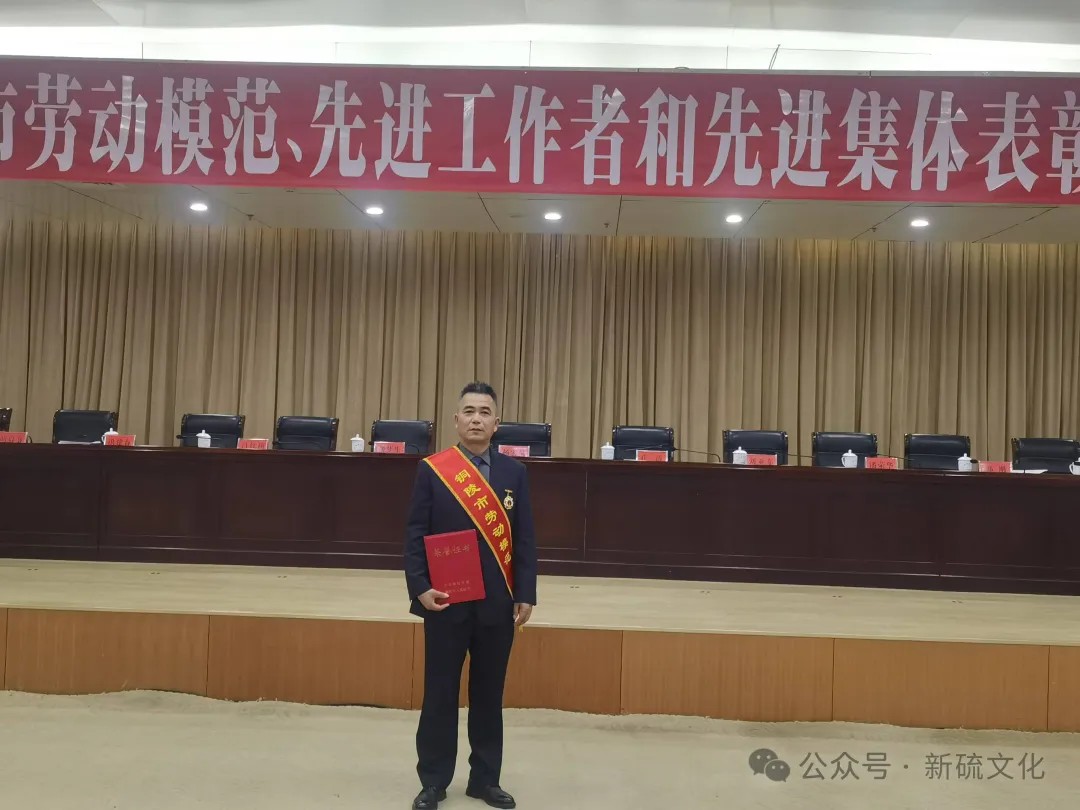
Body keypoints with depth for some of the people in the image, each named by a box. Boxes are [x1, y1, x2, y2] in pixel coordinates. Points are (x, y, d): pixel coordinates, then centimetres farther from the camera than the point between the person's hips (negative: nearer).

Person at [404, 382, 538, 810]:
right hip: (445, 601, -2)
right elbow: (415, 536, -3)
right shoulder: (432, 470, -2)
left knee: (489, 694, 12)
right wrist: (420, 587, -13)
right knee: (440, 694, 7)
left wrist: (525, 595, -2)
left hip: (497, 602, 2)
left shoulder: (513, 472, 4)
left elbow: (524, 538, 3)